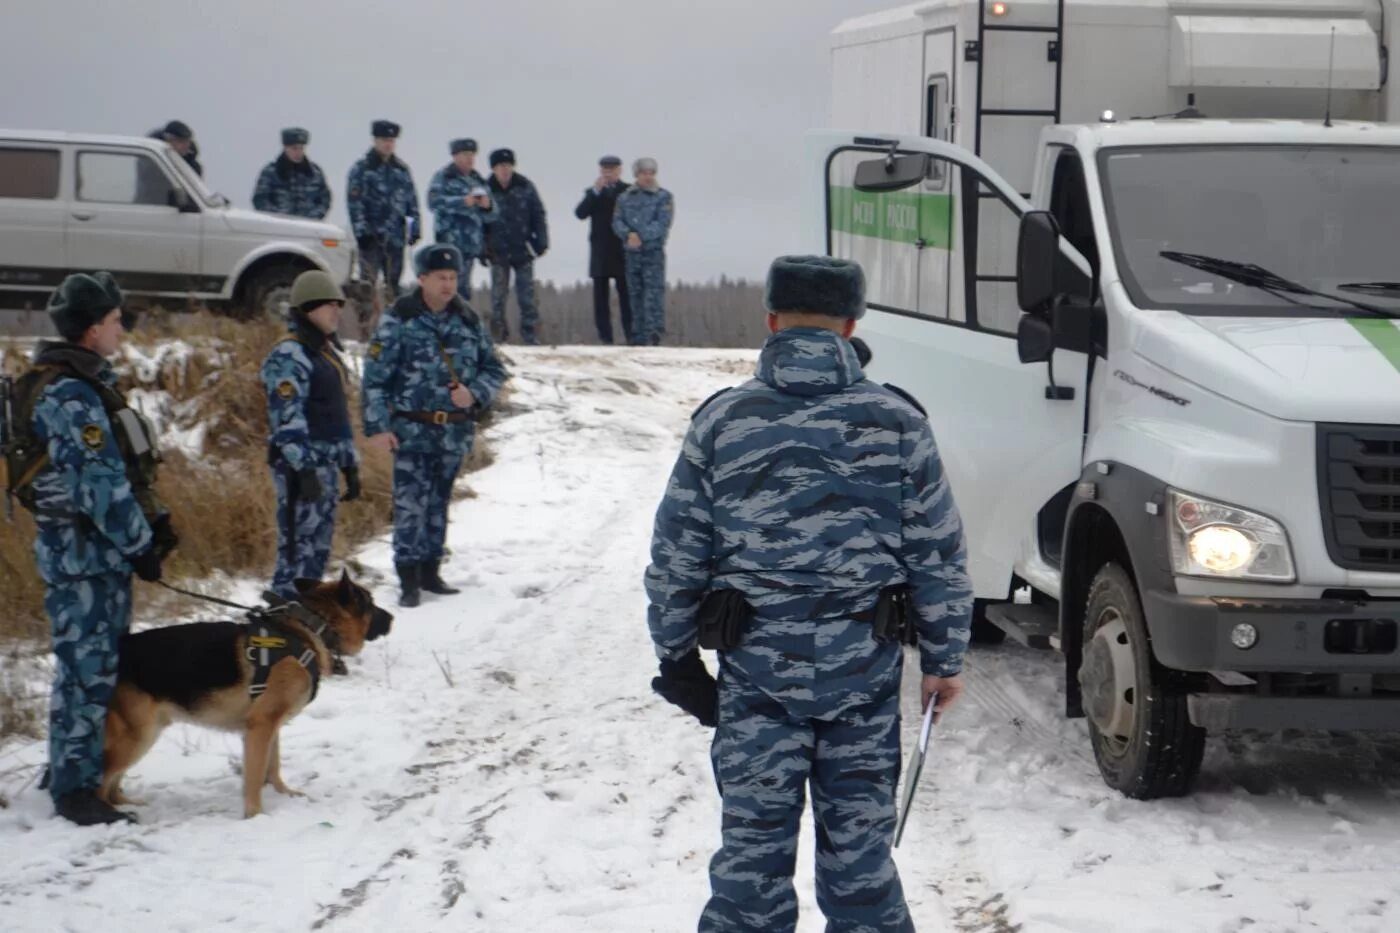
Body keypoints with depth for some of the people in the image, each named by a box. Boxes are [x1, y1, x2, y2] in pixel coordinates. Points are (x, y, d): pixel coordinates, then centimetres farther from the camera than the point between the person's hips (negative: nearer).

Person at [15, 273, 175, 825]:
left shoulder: (87, 384, 15)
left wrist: (154, 520, 14)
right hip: (82, 552, -10)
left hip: (101, 550, 10)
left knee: (91, 667, 16)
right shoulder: (69, 396, -18)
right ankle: (75, 790, -2)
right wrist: (139, 542, -15)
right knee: (87, 669, -6)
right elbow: (99, 482, -21)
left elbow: (125, 468, 20)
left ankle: (73, 773, 26)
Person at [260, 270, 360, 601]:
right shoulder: (289, 357, -12)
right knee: (300, 546, -11)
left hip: (326, 464, 10)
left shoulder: (327, 351, 18)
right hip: (302, 465, -10)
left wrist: (350, 464, 20)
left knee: (318, 547, 13)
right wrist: (304, 467, -23)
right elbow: (287, 418, -19)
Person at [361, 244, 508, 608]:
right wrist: (377, 426, -11)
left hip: (454, 431, 5)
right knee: (411, 504, -10)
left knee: (439, 503, 13)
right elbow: (376, 376, -6)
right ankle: (409, 580, -7)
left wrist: (475, 392, -6)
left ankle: (430, 571, 23)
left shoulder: (468, 321, 8)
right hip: (412, 429, -5)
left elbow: (494, 369, 14)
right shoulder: (399, 320, -5)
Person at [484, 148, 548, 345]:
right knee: (498, 296, 5)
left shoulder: (525, 187, -1)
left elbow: (538, 215, 2)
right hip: (498, 252, 0)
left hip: (523, 250, 0)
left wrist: (541, 242, -4)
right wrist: (482, 248, 0)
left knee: (527, 296, 2)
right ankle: (499, 335, 13)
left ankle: (530, 333, 7)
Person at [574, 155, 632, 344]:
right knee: (601, 295, 1)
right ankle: (604, 335, 3)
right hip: (600, 252, 2)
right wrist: (595, 192, -12)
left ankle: (631, 334, -5)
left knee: (626, 294, -4)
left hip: (622, 251, -2)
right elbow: (580, 213, -6)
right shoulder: (592, 192, 12)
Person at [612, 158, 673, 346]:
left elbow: (663, 224, -10)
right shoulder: (624, 198, 13)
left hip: (654, 251, -4)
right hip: (631, 253, 4)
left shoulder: (663, 197, 2)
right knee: (636, 293, 7)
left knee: (654, 290, -14)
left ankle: (654, 331, -23)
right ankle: (639, 338, 11)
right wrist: (629, 234, -18)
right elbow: (617, 222, 3)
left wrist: (640, 236, -18)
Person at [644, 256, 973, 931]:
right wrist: (943, 659, 11)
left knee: (753, 836, 5)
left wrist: (677, 653, 12)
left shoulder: (721, 421, -2)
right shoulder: (898, 424, 0)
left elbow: (676, 556, 1)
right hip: (866, 665, 1)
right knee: (859, 834, 10)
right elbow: (939, 556, 2)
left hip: (756, 663, -1)